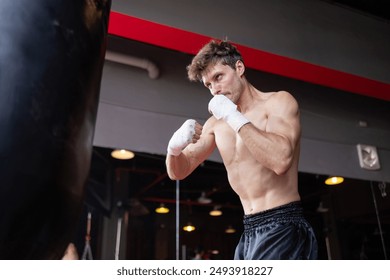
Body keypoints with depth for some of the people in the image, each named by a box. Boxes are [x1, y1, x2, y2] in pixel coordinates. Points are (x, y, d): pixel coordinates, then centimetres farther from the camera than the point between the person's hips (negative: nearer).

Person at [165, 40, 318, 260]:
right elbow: (178, 172, 12)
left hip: (282, 226, -6)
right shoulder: (216, 124, 11)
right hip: (250, 231, 6)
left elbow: (280, 159, -22)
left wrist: (235, 118, -17)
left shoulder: (279, 101, -4)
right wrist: (175, 148, -10)